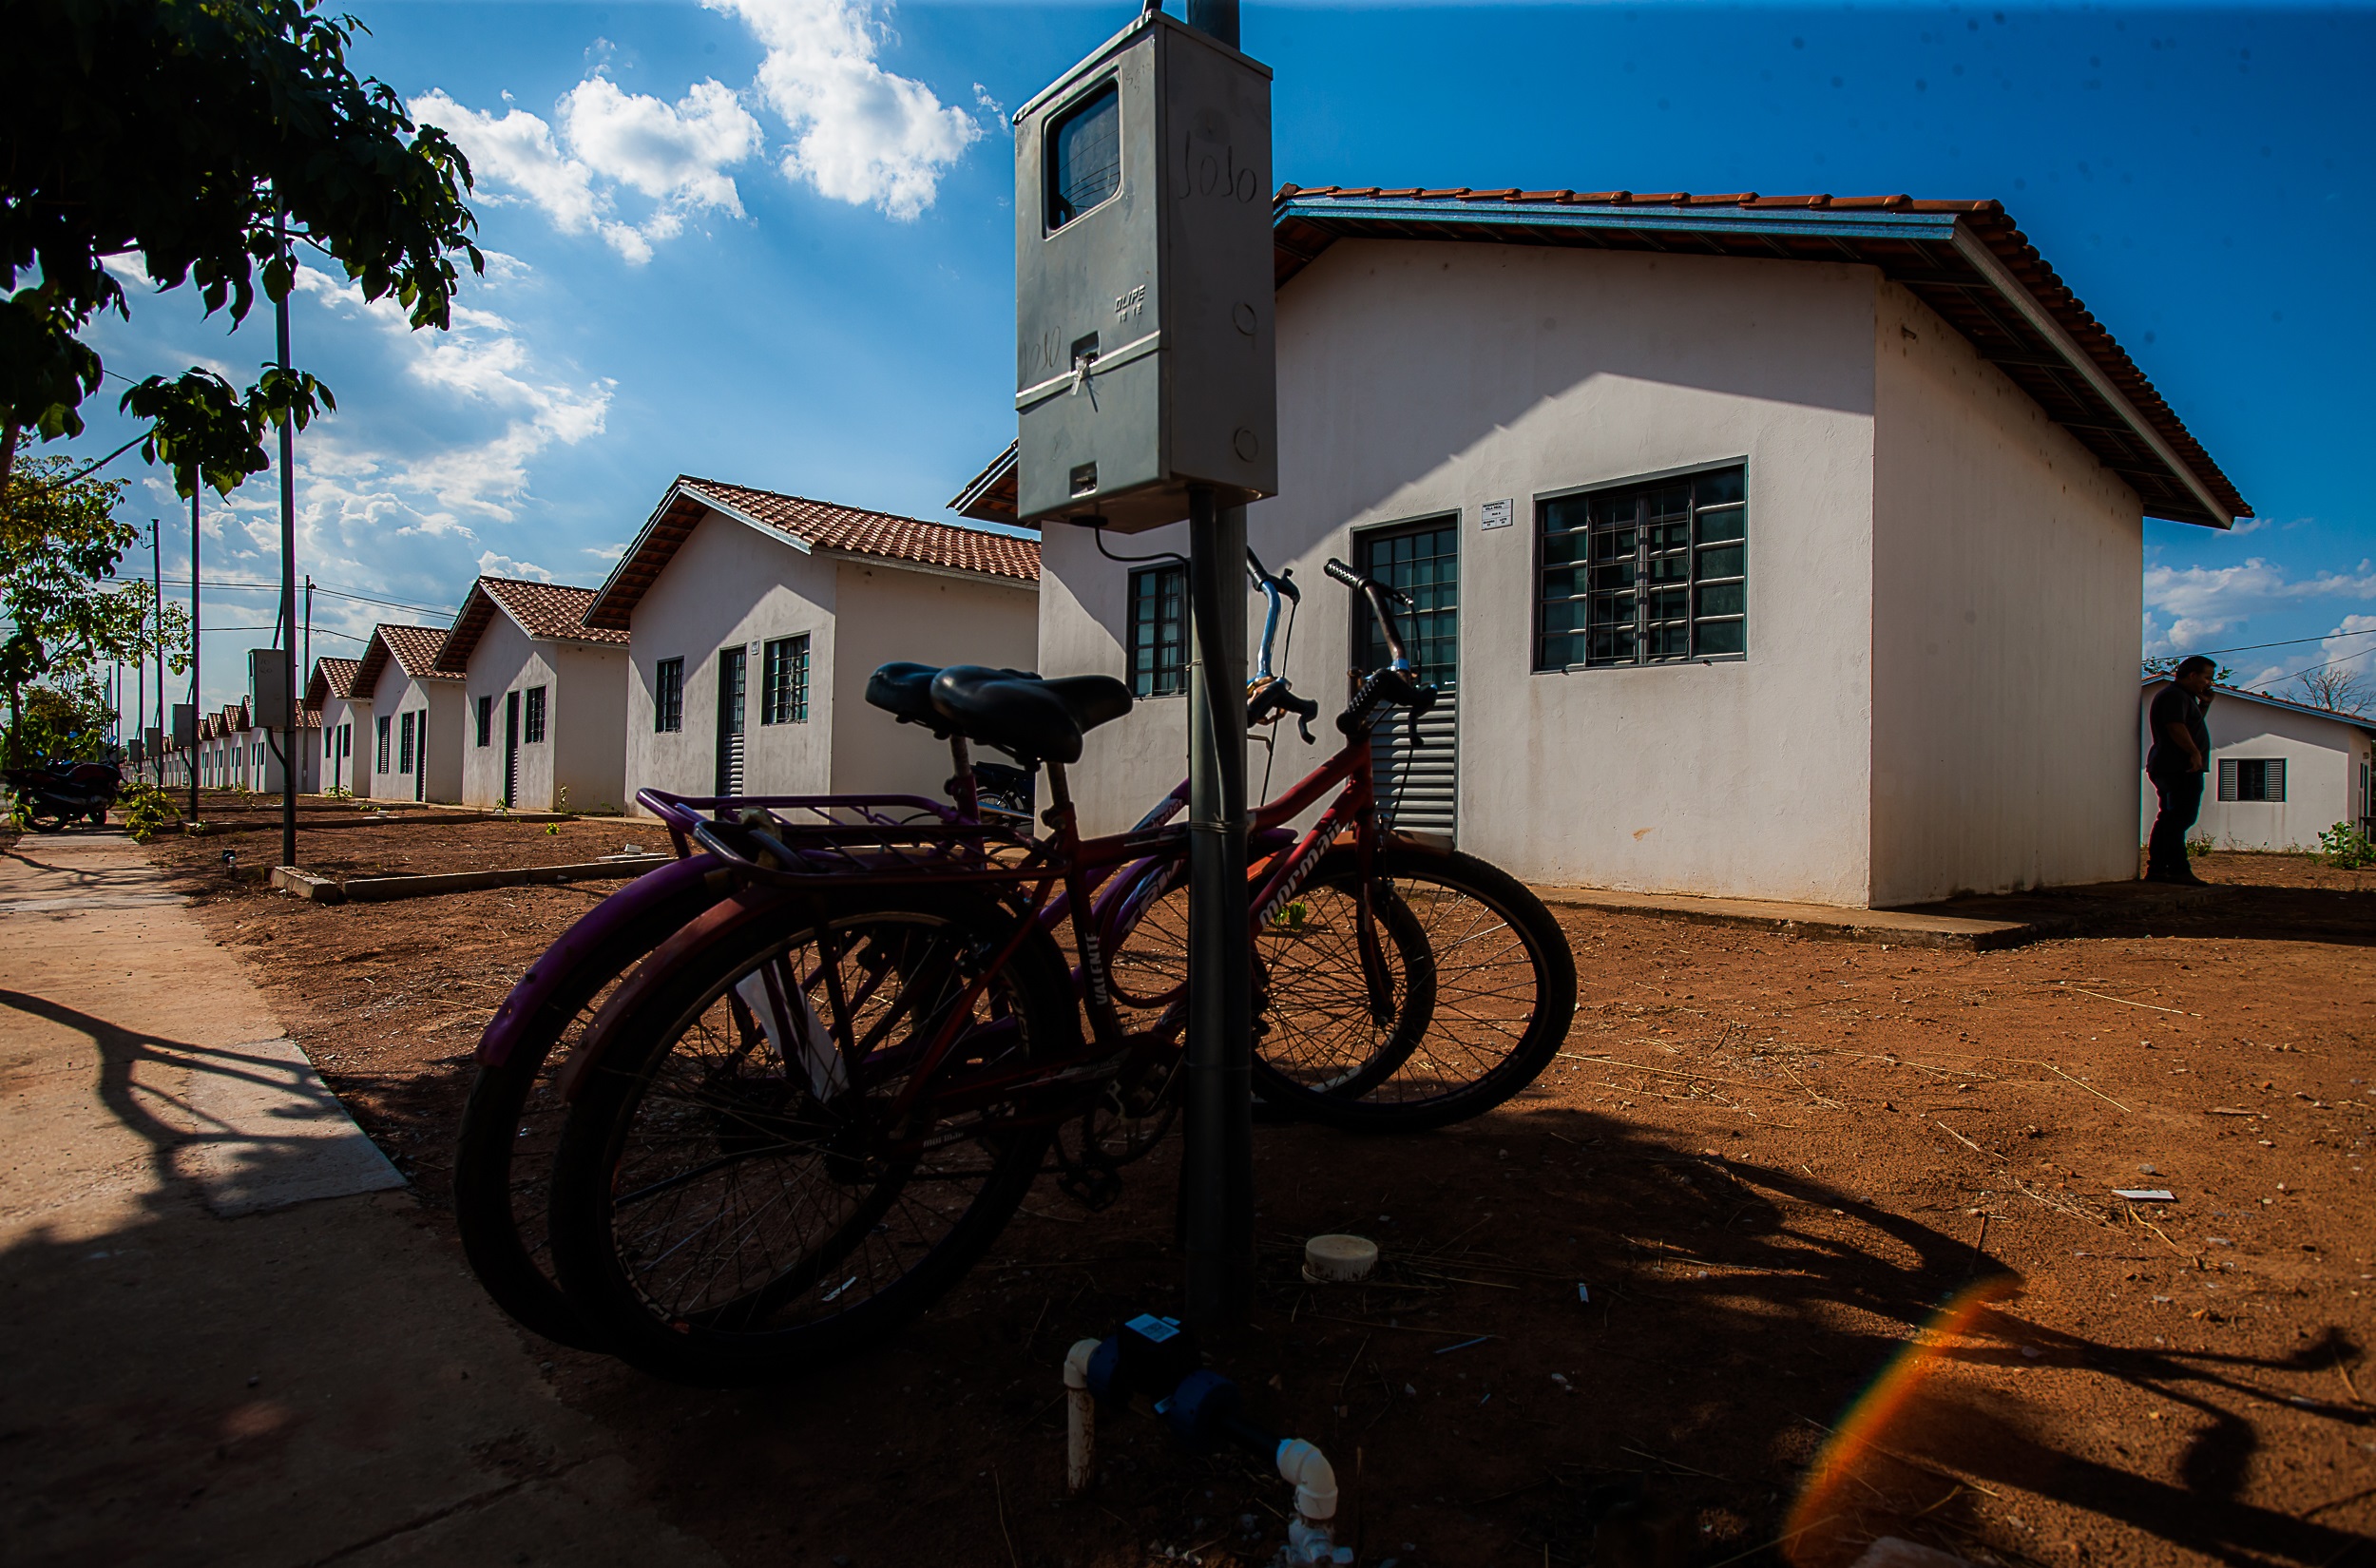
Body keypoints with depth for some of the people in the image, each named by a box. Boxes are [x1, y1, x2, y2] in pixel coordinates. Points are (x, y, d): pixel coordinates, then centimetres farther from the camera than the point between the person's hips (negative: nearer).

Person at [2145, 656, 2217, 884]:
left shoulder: (2184, 696, 25)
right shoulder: (2174, 696, -10)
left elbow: (2190, 726, 32)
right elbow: (2175, 727, -22)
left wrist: (2204, 704, 20)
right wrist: (2194, 752, -27)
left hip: (2172, 768, 11)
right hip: (2180, 769, -11)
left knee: (2169, 819, 10)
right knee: (2179, 818, -13)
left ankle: (2156, 869, 10)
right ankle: (2178, 869, -15)